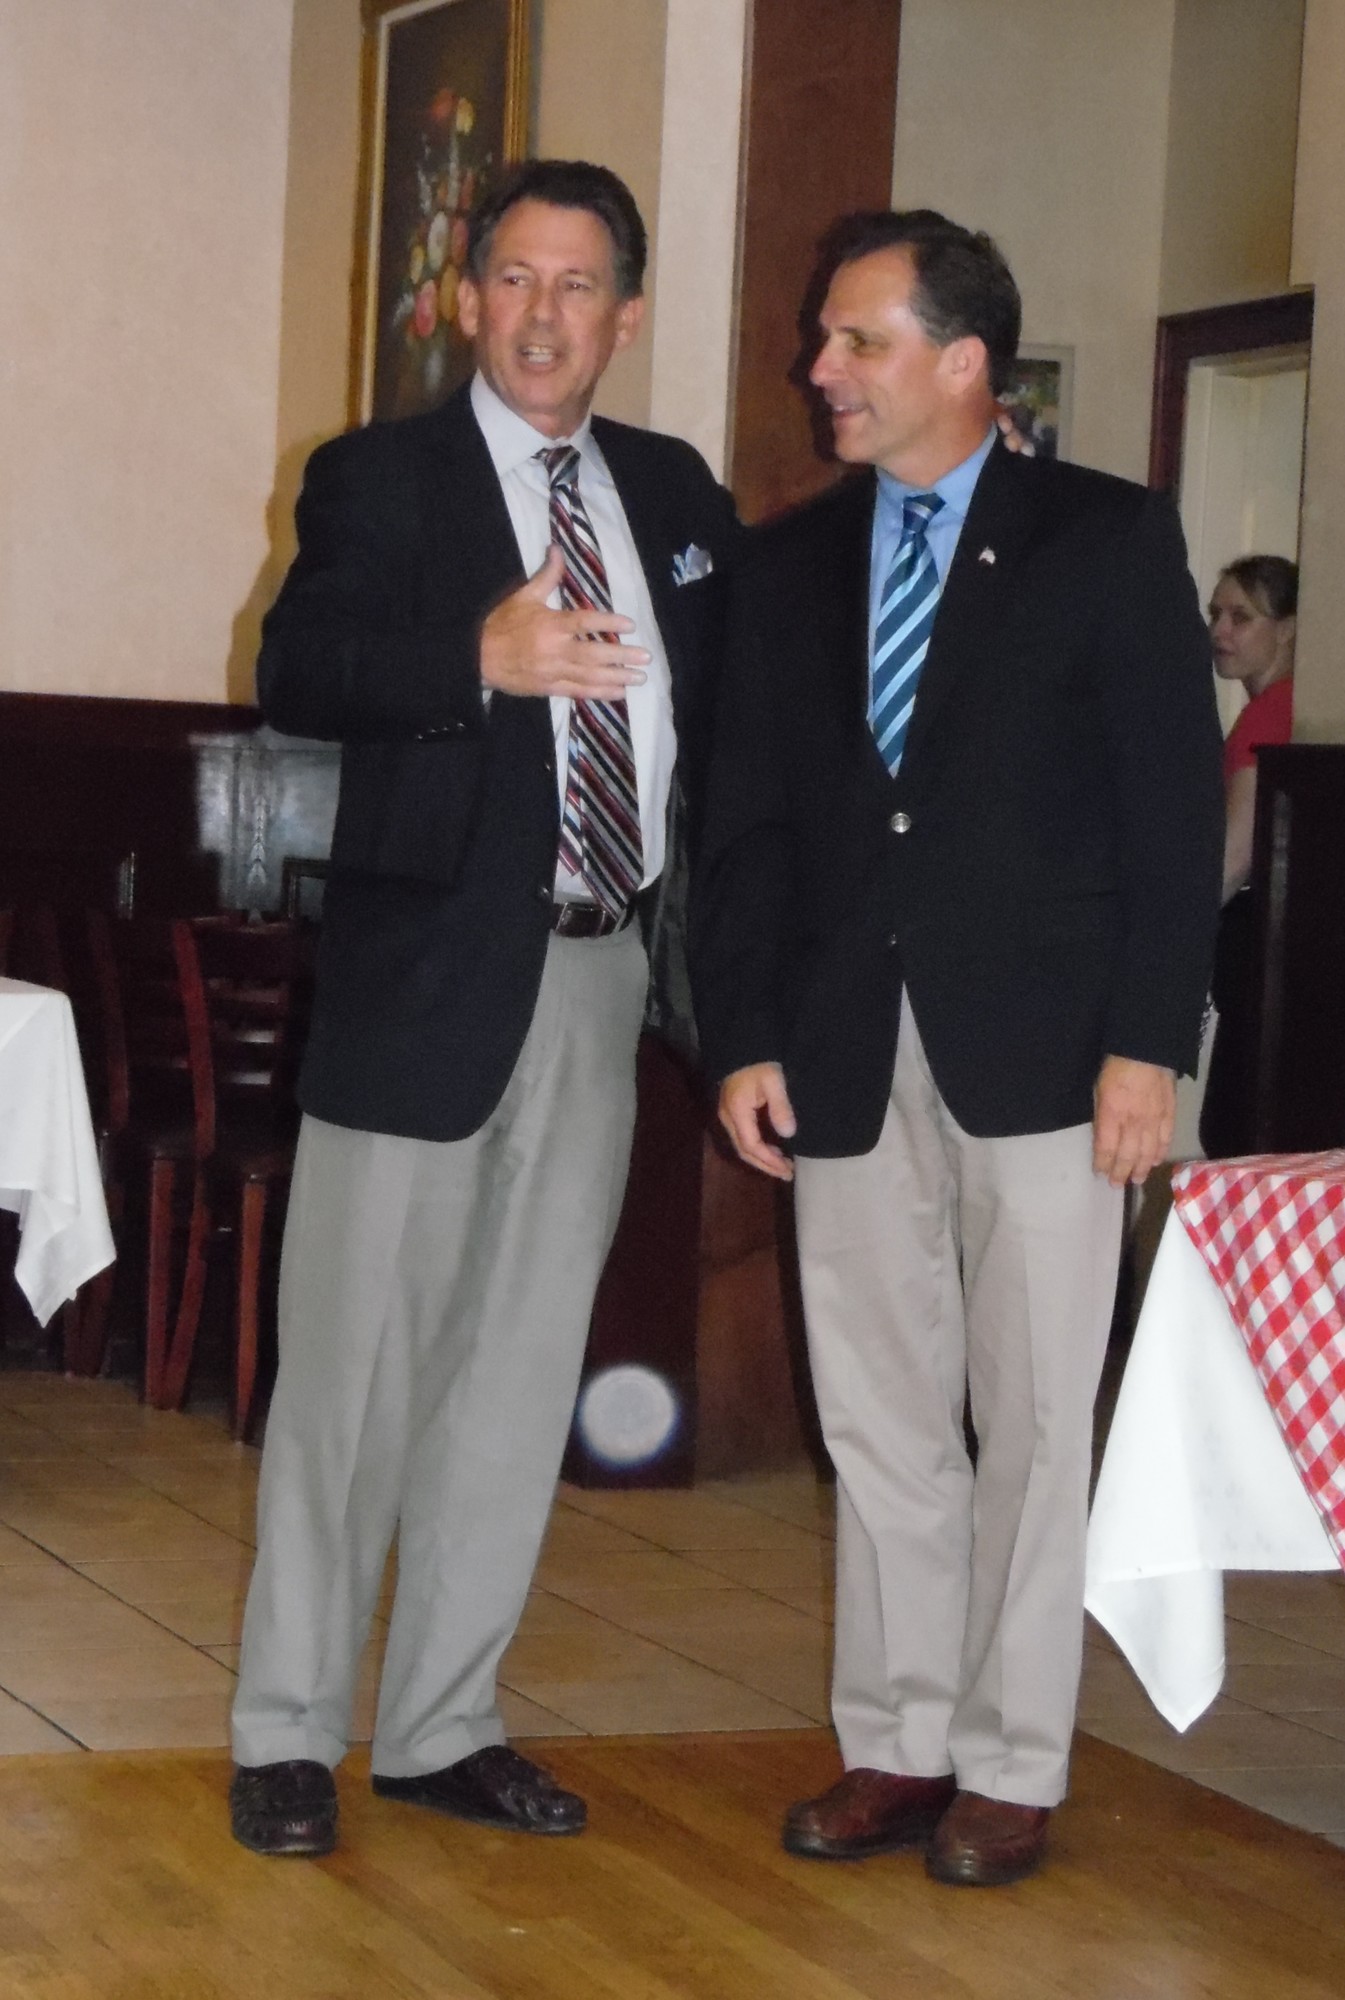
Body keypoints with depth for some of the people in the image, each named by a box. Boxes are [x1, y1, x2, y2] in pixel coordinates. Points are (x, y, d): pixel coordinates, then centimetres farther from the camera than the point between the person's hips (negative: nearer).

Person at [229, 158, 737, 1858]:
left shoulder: (675, 493, 13)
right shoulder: (378, 478, -1)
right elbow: (294, 673, -16)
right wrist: (480, 655, -31)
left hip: (604, 977, 5)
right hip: (429, 974, -5)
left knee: (521, 1367, 11)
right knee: (355, 1364, -1)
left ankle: (442, 1728, 22)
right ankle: (288, 1735, 11)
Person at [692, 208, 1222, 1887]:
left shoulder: (1107, 541, 0)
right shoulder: (788, 563, 11)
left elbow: (1173, 806, -4)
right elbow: (744, 821, 12)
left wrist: (1147, 1041, -11)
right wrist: (743, 1036, 3)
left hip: (1040, 1052, -4)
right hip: (848, 1056, 4)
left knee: (1032, 1420, 2)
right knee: (879, 1419, 8)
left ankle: (1010, 1766, 12)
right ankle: (896, 1746, 18)